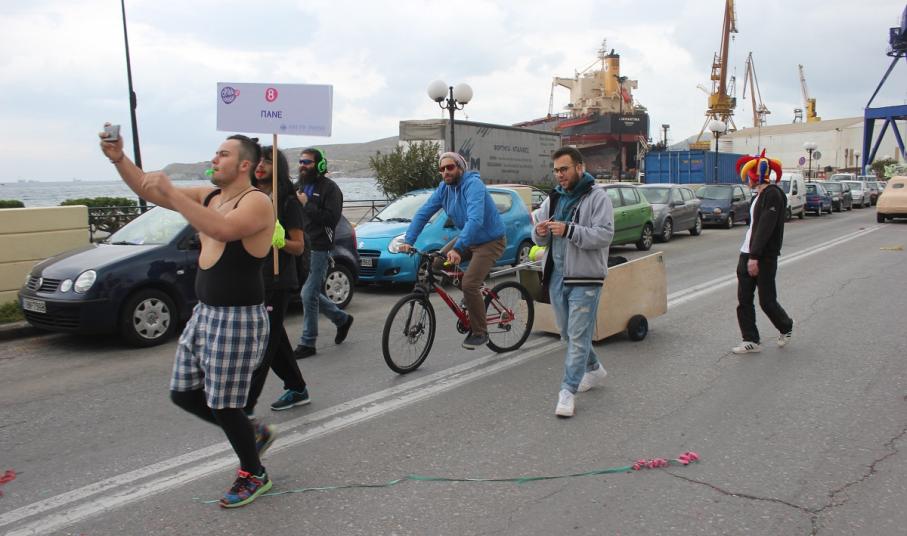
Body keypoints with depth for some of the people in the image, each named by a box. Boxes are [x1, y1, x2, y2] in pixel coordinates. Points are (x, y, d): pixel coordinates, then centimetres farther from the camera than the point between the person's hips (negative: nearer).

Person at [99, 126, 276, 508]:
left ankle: (254, 476, 23)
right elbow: (149, 191, 9)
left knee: (223, 406, -1)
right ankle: (254, 433, 33)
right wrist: (119, 159, -6)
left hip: (238, 319, -9)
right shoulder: (208, 196, 10)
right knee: (184, 394, 14)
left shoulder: (256, 203, -15)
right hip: (204, 313, 9)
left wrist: (171, 193, -31)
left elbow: (223, 230, -35)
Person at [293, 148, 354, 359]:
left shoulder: (329, 188, -6)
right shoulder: (299, 187, 18)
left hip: (319, 249, -8)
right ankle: (342, 319, 34)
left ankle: (307, 343, 3)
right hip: (302, 247, 8)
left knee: (309, 295, -8)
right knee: (312, 294, 13)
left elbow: (332, 217, -18)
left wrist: (307, 205, -19)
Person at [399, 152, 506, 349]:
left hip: (490, 241, -8)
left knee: (469, 284, -20)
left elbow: (475, 220, -38)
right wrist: (408, 240, -15)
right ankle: (473, 297, 16)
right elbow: (423, 213, -3)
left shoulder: (473, 185, -25)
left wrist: (457, 248, -47)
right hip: (468, 239, 8)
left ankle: (480, 333, -1)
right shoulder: (444, 188, -2)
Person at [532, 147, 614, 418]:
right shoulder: (554, 198, 13)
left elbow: (605, 234, -18)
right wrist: (540, 233, -9)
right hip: (556, 276, 7)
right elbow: (540, 239, 16)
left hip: (584, 278, -7)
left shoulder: (597, 197, -7)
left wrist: (569, 230, -28)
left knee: (578, 336, -6)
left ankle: (568, 391, -1)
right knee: (568, 333, 17)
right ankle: (594, 369, 37)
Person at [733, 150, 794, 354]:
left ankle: (786, 328, 28)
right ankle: (751, 341, 11)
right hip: (747, 254, 9)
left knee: (766, 300, 1)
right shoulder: (759, 195, 16)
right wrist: (748, 255, 16)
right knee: (743, 300, 5)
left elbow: (765, 228, -21)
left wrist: (755, 257, -25)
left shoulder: (773, 194, -14)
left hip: (765, 257, -9)